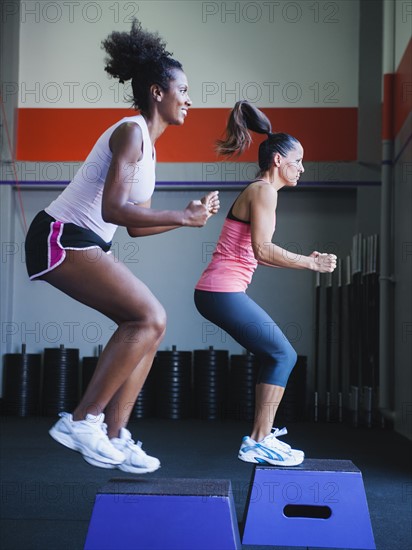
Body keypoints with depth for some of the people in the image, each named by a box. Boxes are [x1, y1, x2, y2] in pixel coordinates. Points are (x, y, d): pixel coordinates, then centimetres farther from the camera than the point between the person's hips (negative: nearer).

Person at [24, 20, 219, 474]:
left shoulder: (147, 143, 17)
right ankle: (82, 420, -10)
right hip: (61, 238, -10)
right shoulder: (132, 132, -13)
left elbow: (136, 225, 18)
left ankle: (112, 436, 10)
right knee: (149, 318, -17)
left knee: (149, 325, 7)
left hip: (83, 243, 10)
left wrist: (189, 215, 11)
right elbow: (112, 208, -25)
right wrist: (181, 216, -19)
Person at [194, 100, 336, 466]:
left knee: (275, 353, 19)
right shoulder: (264, 191, -9)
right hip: (222, 291, -10)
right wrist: (311, 263, -15)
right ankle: (258, 443, -3)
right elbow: (262, 250, -20)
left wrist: (305, 260, 15)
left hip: (222, 291, 10)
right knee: (283, 355, -5)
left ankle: (262, 431, 26)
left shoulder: (259, 191, 21)